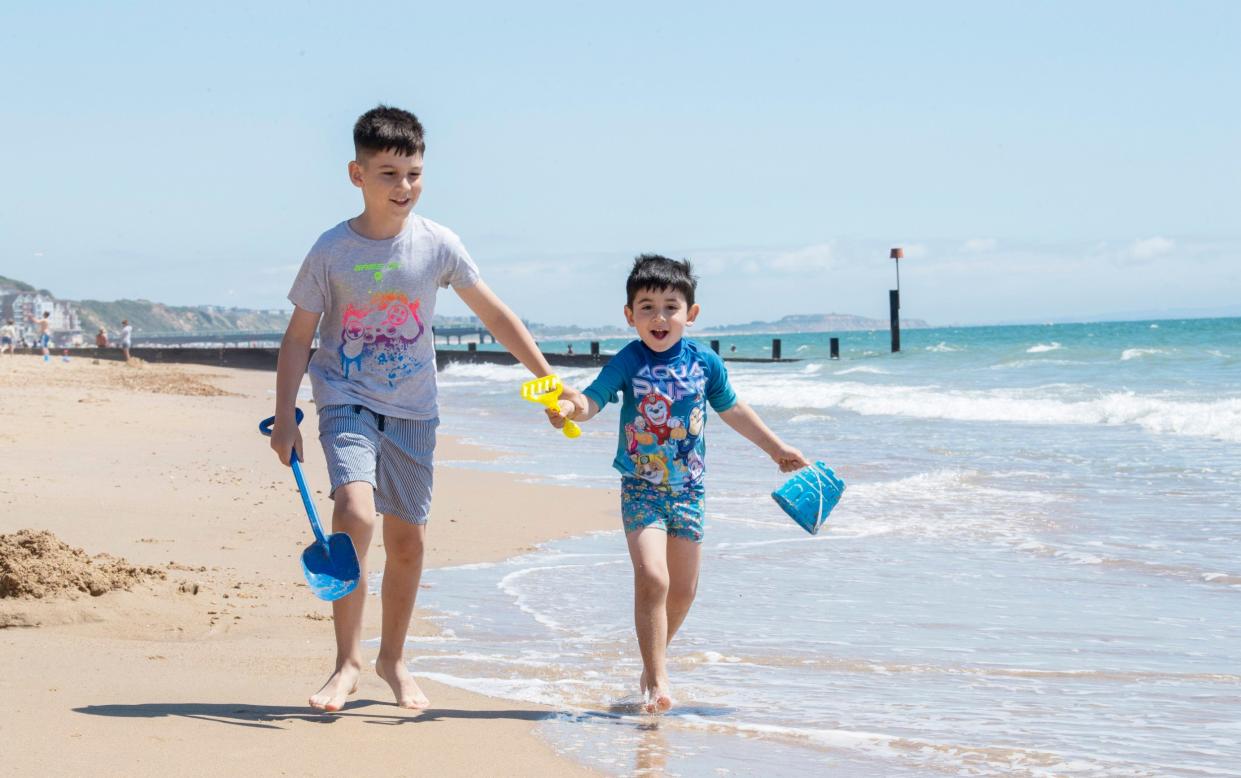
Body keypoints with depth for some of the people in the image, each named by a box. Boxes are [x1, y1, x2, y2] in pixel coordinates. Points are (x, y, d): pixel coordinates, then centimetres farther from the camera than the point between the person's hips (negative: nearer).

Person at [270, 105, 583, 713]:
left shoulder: (437, 245, -4)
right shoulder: (331, 251, -8)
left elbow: (494, 315, 5)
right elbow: (298, 337, -2)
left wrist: (549, 379, 4)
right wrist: (284, 418, -7)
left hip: (412, 410, 3)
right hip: (345, 401, -3)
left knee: (408, 539, 6)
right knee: (355, 514, -24)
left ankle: (393, 658, 27)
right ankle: (347, 662, -13)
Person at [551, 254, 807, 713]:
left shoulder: (706, 362, -1)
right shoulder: (627, 363, -11)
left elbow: (732, 410, 15)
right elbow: (592, 401, -22)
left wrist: (776, 448, 24)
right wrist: (570, 408, -46)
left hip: (688, 489, 4)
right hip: (641, 489, -4)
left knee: (684, 589, 12)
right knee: (652, 579, -20)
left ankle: (655, 658, 36)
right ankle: (657, 680, -15)